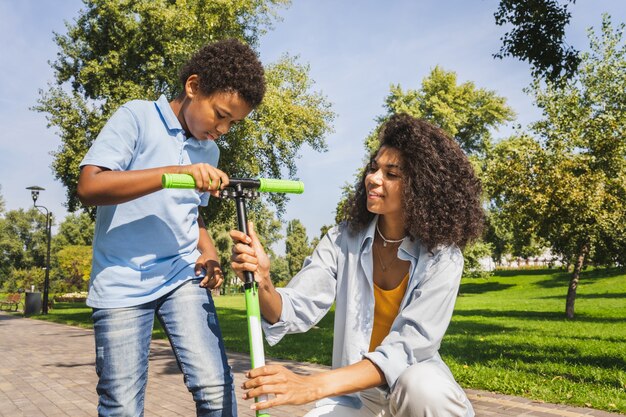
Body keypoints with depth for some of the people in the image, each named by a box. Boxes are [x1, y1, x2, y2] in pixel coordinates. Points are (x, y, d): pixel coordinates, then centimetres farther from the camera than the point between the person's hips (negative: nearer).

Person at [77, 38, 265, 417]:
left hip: (182, 277, 4)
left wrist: (209, 255, 4)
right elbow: (89, 186, -19)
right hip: (121, 282, -4)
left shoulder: (210, 151, 12)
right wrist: (177, 172, -27)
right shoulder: (137, 117, -6)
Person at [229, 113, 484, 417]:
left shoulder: (441, 258, -16)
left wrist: (313, 386, -37)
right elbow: (296, 310, -13)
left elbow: (406, 348, -25)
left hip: (416, 383, -2)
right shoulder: (343, 240, -7)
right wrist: (262, 283, -37)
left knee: (422, 387, -36)